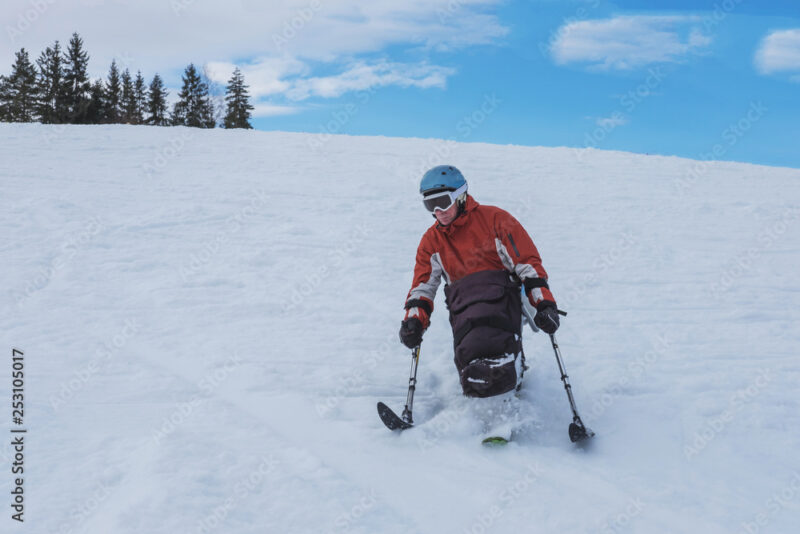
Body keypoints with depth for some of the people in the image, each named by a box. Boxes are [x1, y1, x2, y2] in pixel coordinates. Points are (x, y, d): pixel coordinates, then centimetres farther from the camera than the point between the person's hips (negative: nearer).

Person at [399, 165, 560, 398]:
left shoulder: (494, 219, 9)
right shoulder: (431, 241, 23)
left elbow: (527, 262, 7)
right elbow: (423, 285, 21)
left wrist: (545, 304, -3)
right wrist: (414, 319, 2)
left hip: (498, 292, -3)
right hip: (461, 304, 3)